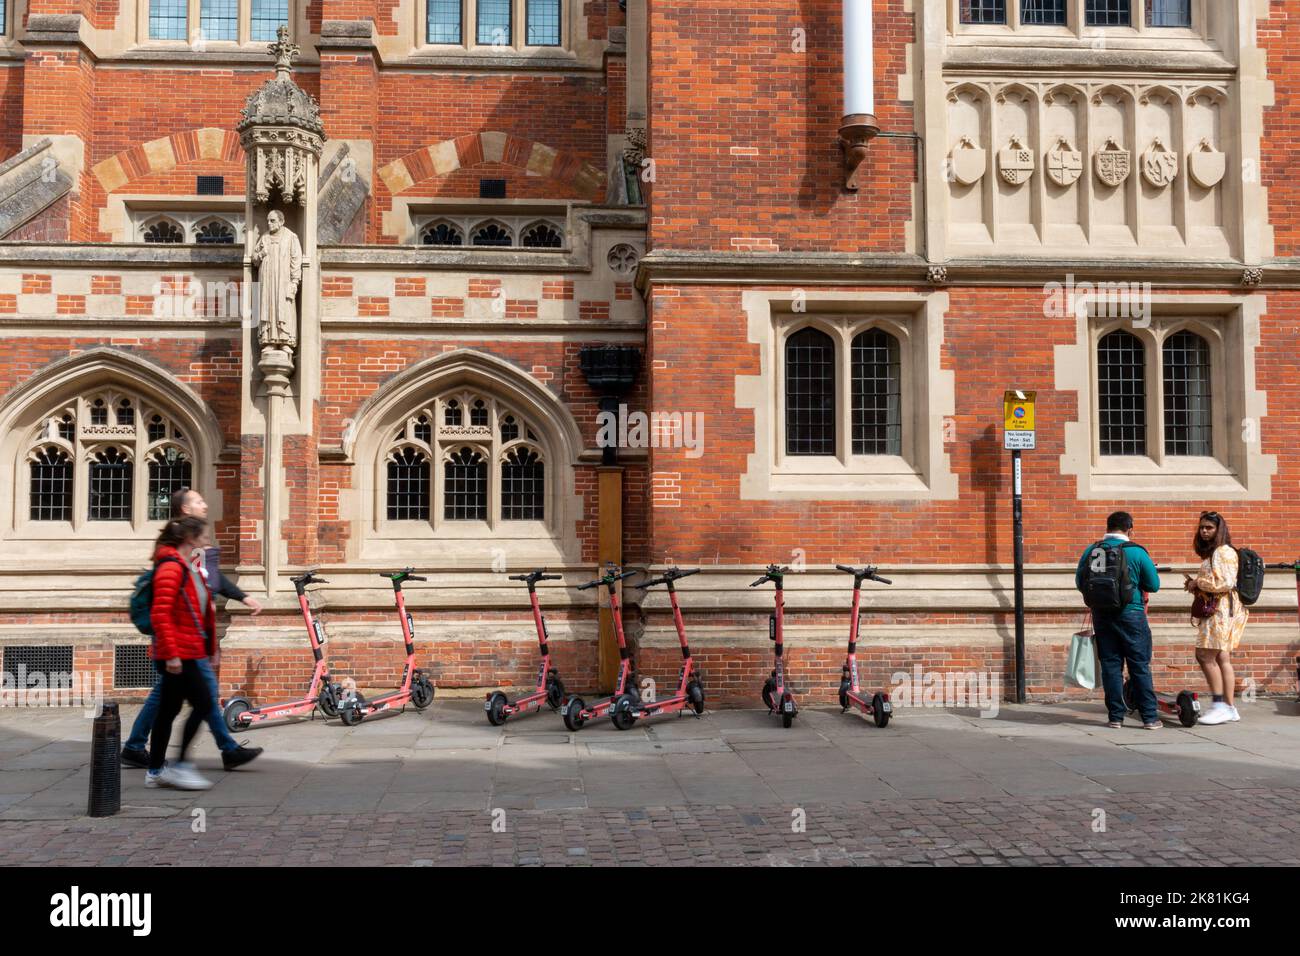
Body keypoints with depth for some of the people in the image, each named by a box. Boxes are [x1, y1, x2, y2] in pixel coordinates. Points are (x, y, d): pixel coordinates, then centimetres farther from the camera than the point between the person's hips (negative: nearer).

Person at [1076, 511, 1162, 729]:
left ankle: (1115, 716, 9)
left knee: (1110, 665, 8)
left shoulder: (1092, 551, -1)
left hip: (1101, 615, 3)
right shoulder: (1136, 552, -8)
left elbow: (1080, 582, 6)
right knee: (1140, 666, 5)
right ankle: (1149, 717, 8)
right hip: (1131, 614, -2)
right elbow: (1154, 585, -2)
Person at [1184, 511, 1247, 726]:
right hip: (1214, 610, 10)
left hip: (1221, 610, -10)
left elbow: (1225, 582, -18)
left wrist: (1198, 583, -8)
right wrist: (1194, 584, 10)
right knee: (1222, 658, 8)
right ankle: (1229, 707, 9)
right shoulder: (1211, 552, 22)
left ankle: (1220, 706, -12)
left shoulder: (1224, 551, -9)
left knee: (1206, 656, -13)